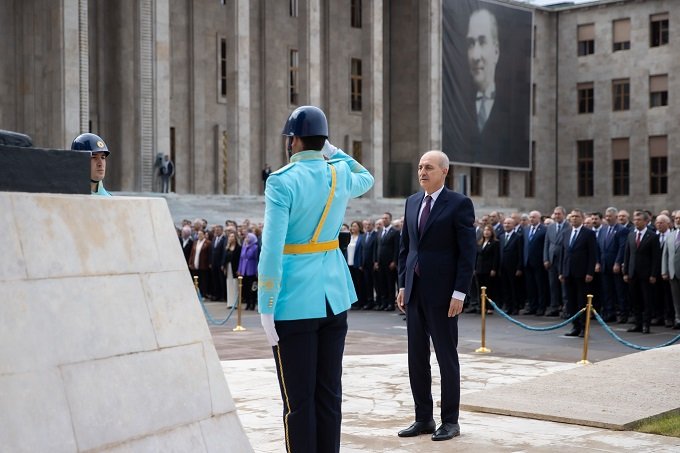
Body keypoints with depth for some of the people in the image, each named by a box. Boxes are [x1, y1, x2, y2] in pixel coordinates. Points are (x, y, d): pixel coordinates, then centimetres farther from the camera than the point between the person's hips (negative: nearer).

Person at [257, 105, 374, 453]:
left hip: (296, 300, -5)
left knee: (299, 399, 0)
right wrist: (332, 150, 23)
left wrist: (266, 308, -12)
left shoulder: (282, 182, -11)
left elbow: (272, 249, -16)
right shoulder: (340, 175, 5)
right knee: (329, 393, 11)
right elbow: (366, 179, 32)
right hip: (335, 295, 6)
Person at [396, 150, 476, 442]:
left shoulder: (459, 204, -7)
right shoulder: (412, 202, 12)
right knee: (416, 358, 9)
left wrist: (459, 292, -15)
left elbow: (468, 252, -10)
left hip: (442, 292, -6)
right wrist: (402, 284, 10)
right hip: (414, 291, 6)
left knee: (446, 357, 2)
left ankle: (450, 421, 11)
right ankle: (423, 418, 18)